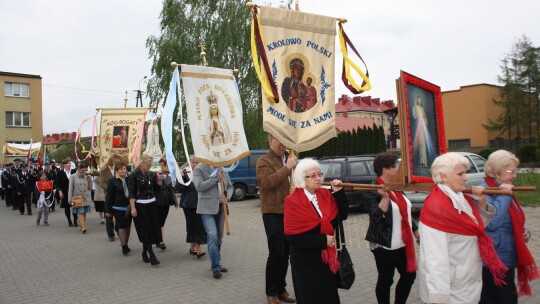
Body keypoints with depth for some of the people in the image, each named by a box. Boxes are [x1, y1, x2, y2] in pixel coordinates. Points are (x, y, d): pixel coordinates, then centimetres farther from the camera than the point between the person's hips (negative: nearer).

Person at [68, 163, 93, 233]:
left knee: (84, 213, 6)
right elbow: (70, 189, 0)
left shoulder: (87, 177, 9)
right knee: (80, 212, -13)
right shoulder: (73, 177, 0)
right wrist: (70, 199, -2)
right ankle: (83, 227, -19)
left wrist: (89, 180, 2)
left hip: (86, 198, 4)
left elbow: (90, 188, 14)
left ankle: (81, 226, 18)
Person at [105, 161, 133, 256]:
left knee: (128, 226, 11)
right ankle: (124, 246, 0)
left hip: (129, 207, 4)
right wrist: (107, 210, -7)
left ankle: (125, 244, 25)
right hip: (118, 208, -4)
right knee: (121, 226, -5)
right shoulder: (112, 181, -5)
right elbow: (109, 196, -5)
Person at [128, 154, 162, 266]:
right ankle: (152, 256, -5)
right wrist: (133, 208, -15)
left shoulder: (151, 174, 4)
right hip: (139, 205, -5)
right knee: (145, 231, -3)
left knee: (152, 229, 6)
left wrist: (159, 180, -8)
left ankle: (144, 253, 22)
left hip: (151, 204, 5)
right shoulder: (134, 175, -8)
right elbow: (131, 193, -9)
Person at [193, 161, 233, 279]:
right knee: (212, 236, -13)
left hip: (221, 207, 6)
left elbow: (230, 186, 15)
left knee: (219, 237, 11)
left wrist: (227, 197, -5)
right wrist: (216, 178, -18)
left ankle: (217, 264, 24)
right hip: (207, 208, -6)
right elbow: (199, 186, -16)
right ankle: (215, 267, -5)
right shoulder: (199, 169, -3)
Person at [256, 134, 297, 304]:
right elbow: (267, 182, -23)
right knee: (276, 254, -5)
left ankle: (281, 289, 25)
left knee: (285, 254, 13)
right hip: (273, 213, -7)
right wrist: (287, 168, -22)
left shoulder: (288, 160, 17)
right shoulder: (264, 161, -6)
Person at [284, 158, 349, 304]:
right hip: (306, 262, -5)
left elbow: (342, 216, 1)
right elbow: (292, 236, -20)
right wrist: (323, 240, -20)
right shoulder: (293, 201, -16)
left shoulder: (325, 194, 2)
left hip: (328, 258, 6)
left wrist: (339, 193, -10)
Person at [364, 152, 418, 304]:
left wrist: (416, 231, 19)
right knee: (386, 280, 5)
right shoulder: (373, 192, -16)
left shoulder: (396, 188, 8)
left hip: (402, 244, 8)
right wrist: (384, 197, -35)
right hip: (384, 246, -8)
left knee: (409, 275, 15)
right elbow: (376, 217, -26)